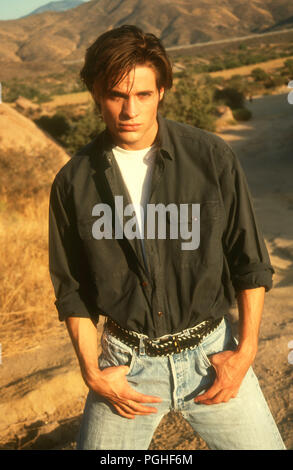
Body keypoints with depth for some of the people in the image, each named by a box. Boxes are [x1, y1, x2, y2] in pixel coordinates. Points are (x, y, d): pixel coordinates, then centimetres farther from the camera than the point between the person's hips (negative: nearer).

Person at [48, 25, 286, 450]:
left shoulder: (212, 157, -8)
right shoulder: (73, 182, -5)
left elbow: (251, 261, -1)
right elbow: (72, 289, 4)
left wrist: (245, 351, -5)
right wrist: (92, 372, -3)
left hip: (211, 352, 0)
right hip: (126, 364, 1)